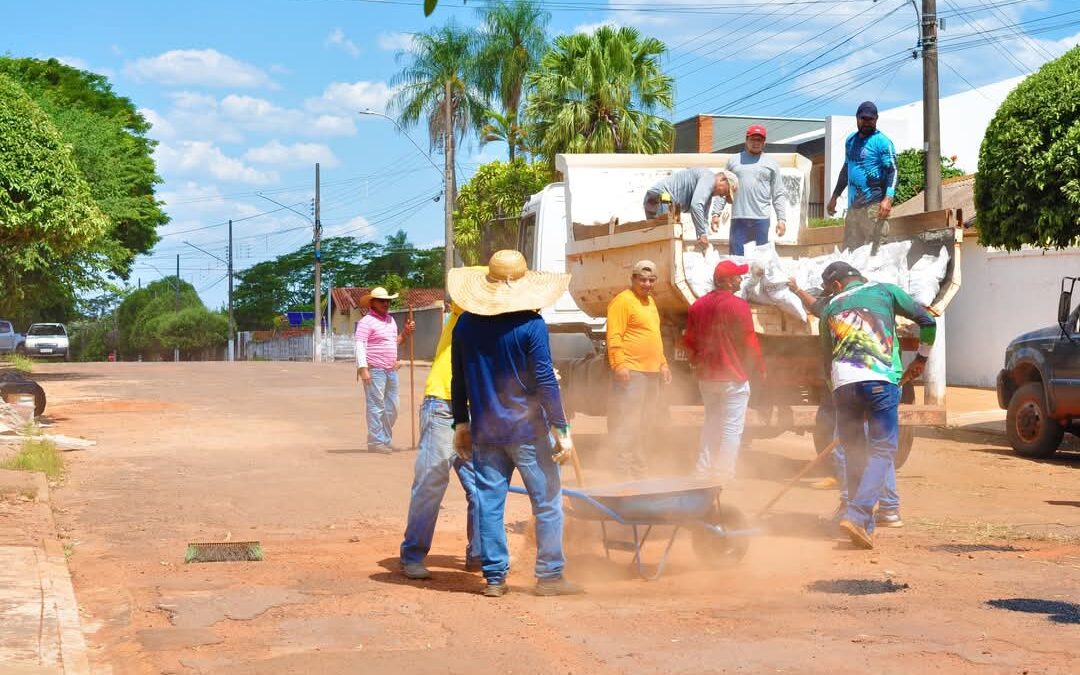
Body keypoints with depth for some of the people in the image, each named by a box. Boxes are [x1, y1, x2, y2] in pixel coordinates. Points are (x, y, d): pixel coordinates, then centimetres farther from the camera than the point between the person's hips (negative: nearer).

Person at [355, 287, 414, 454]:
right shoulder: (367, 321, -8)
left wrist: (405, 332, 11)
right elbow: (359, 346, -14)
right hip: (375, 370, -8)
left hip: (391, 370, 8)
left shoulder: (390, 320, 18)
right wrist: (363, 368, -22)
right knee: (376, 406, -7)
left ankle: (386, 440, 20)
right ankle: (375, 442, -4)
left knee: (392, 408, 11)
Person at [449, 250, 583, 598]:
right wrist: (561, 429, -7)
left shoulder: (465, 325, 4)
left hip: (484, 432, 4)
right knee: (547, 501, 6)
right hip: (527, 430, -4)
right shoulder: (531, 324, -10)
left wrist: (461, 424, 20)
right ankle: (549, 575, 8)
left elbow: (458, 381, 10)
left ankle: (494, 577, 10)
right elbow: (545, 381, -12)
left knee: (489, 503, 8)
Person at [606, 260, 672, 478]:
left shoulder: (650, 301, 20)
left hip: (652, 371, 9)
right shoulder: (623, 301, -9)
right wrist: (619, 365, -24)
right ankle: (624, 468, -9)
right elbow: (614, 336, -16)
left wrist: (663, 363, 23)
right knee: (627, 420, -11)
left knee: (644, 422, 13)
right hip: (631, 371, -9)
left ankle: (637, 466, 20)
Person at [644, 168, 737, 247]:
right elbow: (696, 205, -24)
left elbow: (704, 219, 27)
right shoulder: (709, 177, -10)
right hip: (661, 200, -11)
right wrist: (702, 234, -20)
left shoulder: (708, 191, 23)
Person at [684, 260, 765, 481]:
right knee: (732, 428, -2)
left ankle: (703, 472, 17)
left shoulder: (698, 305, 6)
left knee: (711, 424, 17)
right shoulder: (738, 305, -13)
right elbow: (749, 341, -12)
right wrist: (760, 368, 0)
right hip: (733, 377, -7)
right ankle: (724, 474, -5)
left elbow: (689, 341, 12)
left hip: (706, 377, 7)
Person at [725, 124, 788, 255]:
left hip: (761, 219, 0)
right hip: (738, 219, 1)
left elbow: (779, 195, 9)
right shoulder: (734, 160, 14)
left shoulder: (771, 164, 12)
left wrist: (782, 219, 0)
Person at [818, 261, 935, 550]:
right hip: (879, 379, -3)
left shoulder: (830, 309, 24)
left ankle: (863, 522, 15)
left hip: (842, 382, 3)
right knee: (882, 450, -2)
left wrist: (835, 384, 35)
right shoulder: (885, 291, 19)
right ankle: (858, 515, -19)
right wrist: (922, 357, 31)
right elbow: (927, 320, 18)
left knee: (853, 451, 14)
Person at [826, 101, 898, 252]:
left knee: (873, 250, -10)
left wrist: (888, 199, -26)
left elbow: (892, 171, -12)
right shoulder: (850, 141, 17)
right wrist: (834, 197, 26)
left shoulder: (882, 142, -6)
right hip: (853, 206, 8)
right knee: (849, 249, 8)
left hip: (874, 206, -7)